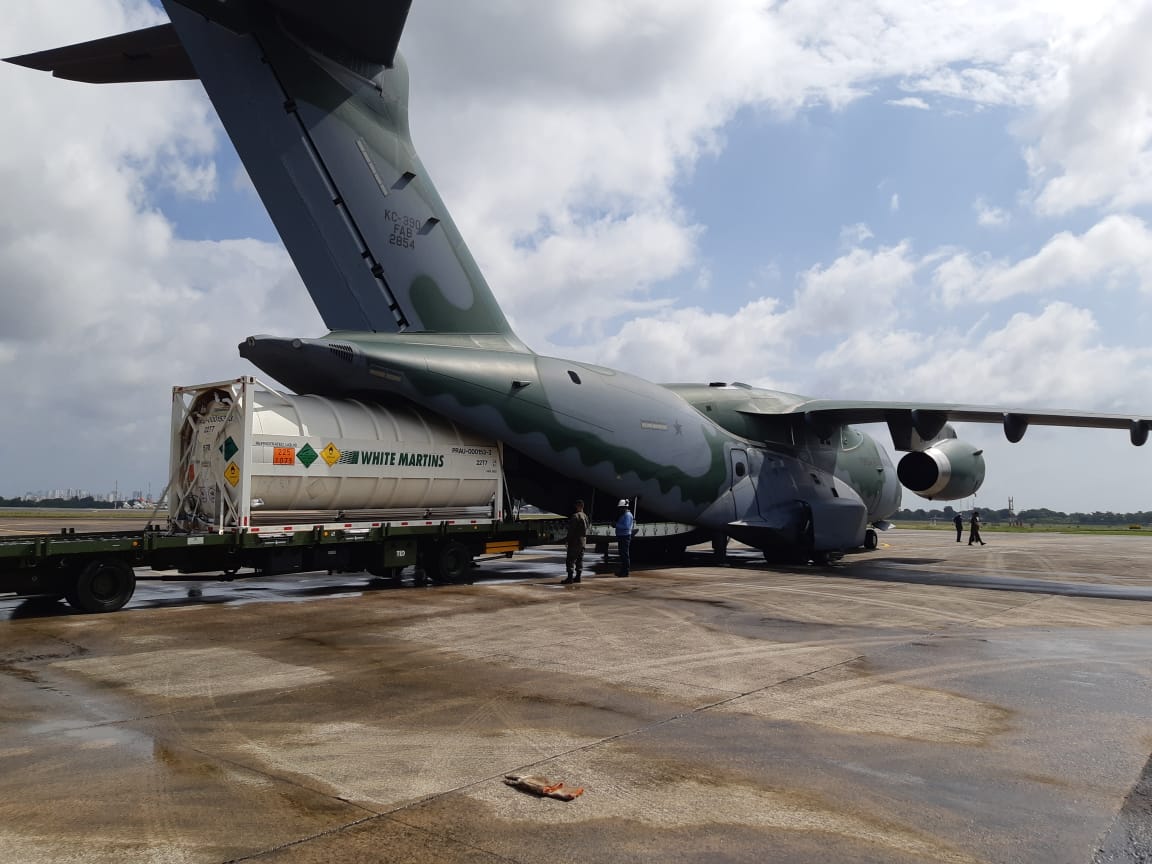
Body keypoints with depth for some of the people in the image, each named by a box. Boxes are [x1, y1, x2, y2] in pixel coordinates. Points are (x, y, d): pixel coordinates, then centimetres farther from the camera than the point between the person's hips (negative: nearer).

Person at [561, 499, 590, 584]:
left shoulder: (575, 516, -15)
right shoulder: (585, 516, 13)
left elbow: (571, 529, -17)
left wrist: (567, 539, -8)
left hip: (575, 540, -9)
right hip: (583, 540, 9)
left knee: (570, 559, -7)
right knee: (579, 558, 13)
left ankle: (570, 578, -12)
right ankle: (578, 576, 16)